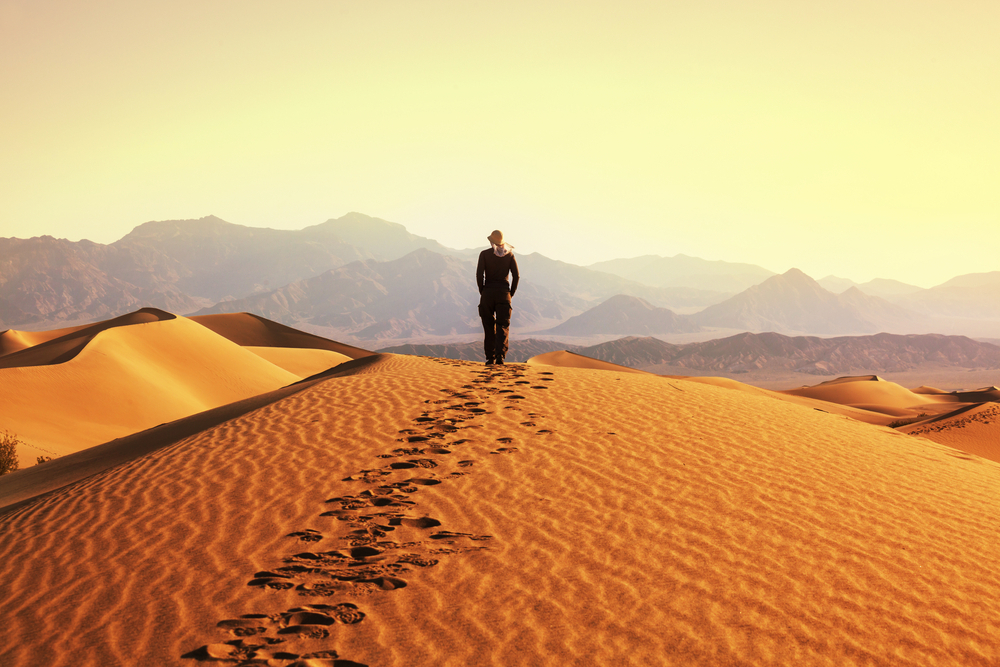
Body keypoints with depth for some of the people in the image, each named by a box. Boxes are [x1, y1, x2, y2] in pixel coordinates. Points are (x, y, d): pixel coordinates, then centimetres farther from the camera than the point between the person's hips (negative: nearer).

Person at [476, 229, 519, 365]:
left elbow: (479, 275, -8)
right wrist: (511, 293, 8)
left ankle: (490, 358, 8)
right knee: (503, 326, 0)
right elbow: (516, 275, -1)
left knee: (489, 326, 8)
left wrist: (482, 292, 3)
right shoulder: (509, 254, 4)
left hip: (488, 292, -1)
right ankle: (500, 355, -19)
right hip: (503, 292, 1)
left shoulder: (484, 254, -1)